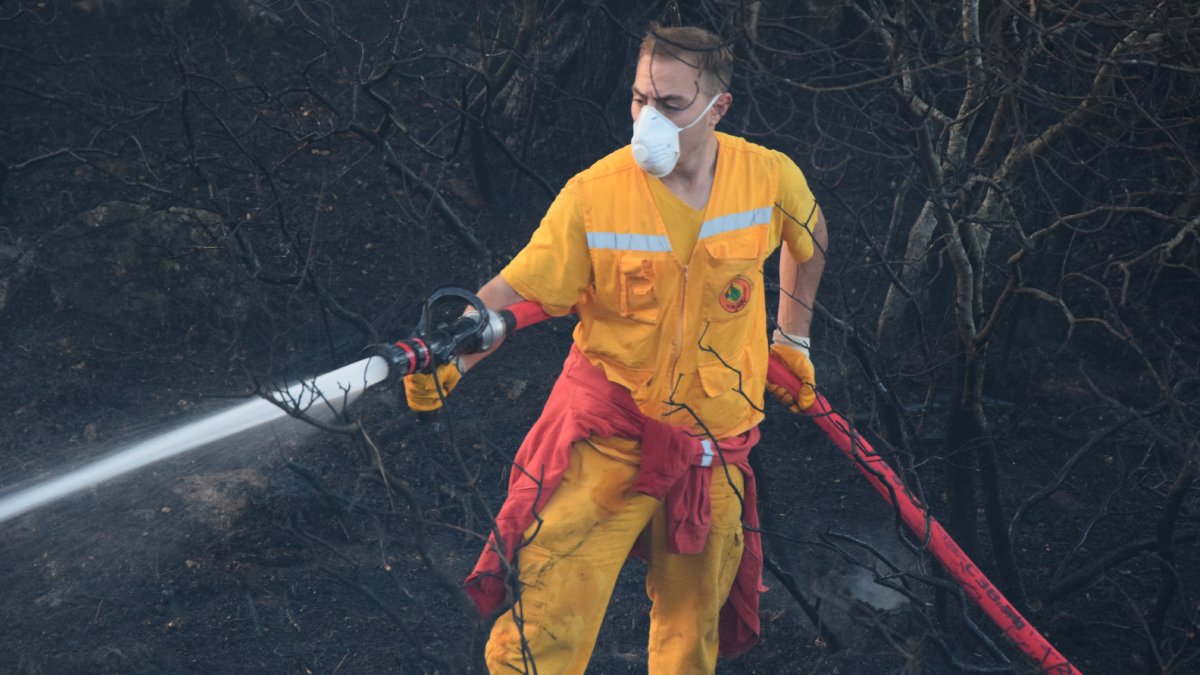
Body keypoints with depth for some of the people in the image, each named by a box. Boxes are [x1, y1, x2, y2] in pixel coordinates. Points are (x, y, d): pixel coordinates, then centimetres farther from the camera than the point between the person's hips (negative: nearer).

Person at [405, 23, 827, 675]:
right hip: (605, 433, -3)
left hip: (715, 444, 3)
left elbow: (808, 236, 18)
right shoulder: (594, 194, -15)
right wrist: (449, 359, -34)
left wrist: (792, 339, 22)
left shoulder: (772, 178, -5)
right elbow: (515, 291, -16)